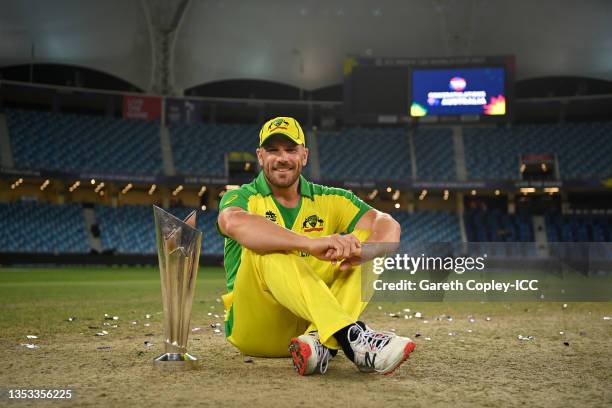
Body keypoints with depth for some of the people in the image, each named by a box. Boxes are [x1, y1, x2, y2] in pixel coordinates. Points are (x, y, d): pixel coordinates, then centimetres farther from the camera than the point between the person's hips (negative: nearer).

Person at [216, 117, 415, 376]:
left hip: (312, 320, 3)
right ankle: (351, 335, -47)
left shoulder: (329, 201, 10)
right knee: (267, 248, -28)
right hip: (254, 329, -3)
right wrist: (311, 243, -41)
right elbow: (234, 223, -27)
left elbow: (389, 226, -7)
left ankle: (321, 343, -34)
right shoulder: (242, 198, 1)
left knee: (365, 236, -11)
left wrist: (362, 251, -32)